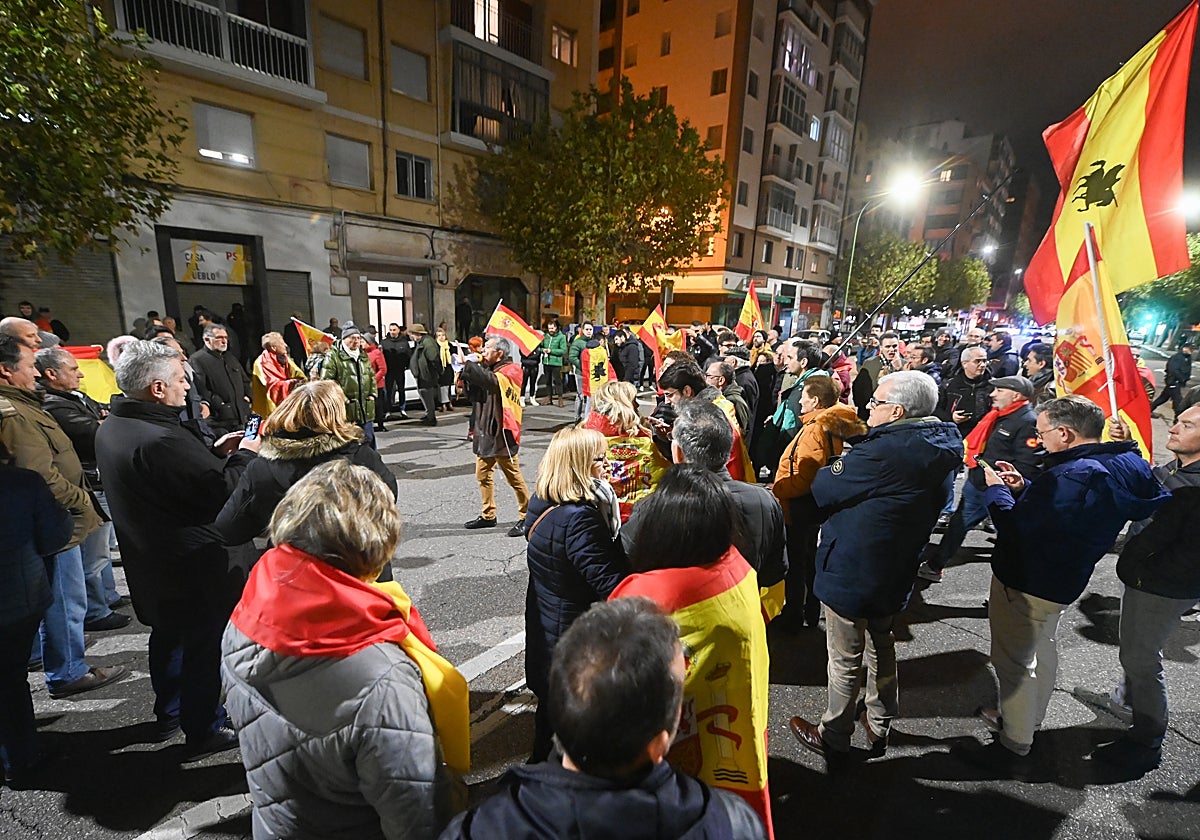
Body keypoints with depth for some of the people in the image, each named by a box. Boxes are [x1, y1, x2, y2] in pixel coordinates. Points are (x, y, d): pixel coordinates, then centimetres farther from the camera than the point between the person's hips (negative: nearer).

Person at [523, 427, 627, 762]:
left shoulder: (540, 502, -2)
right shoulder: (580, 518, -31)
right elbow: (609, 581, -31)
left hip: (545, 627, 9)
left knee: (550, 704, 28)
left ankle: (543, 760, 49)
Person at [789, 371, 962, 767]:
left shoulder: (886, 450, -30)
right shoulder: (939, 447, -1)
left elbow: (822, 488, -22)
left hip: (850, 574, -8)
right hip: (894, 575, 9)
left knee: (845, 663, 11)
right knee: (881, 650, 27)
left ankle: (833, 739, 31)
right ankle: (879, 727, 46)